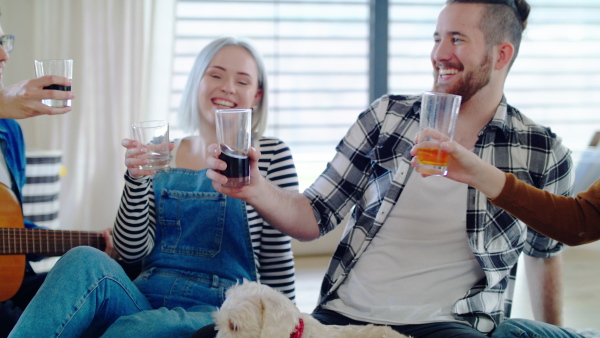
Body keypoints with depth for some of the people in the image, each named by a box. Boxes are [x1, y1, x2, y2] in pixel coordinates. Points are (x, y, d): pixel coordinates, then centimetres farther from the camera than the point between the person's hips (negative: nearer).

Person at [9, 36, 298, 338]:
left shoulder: (271, 155, 5)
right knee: (85, 260, -30)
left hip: (216, 313, -3)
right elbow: (131, 251, 4)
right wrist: (136, 179, -10)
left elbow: (277, 264, 6)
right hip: (144, 300, 3)